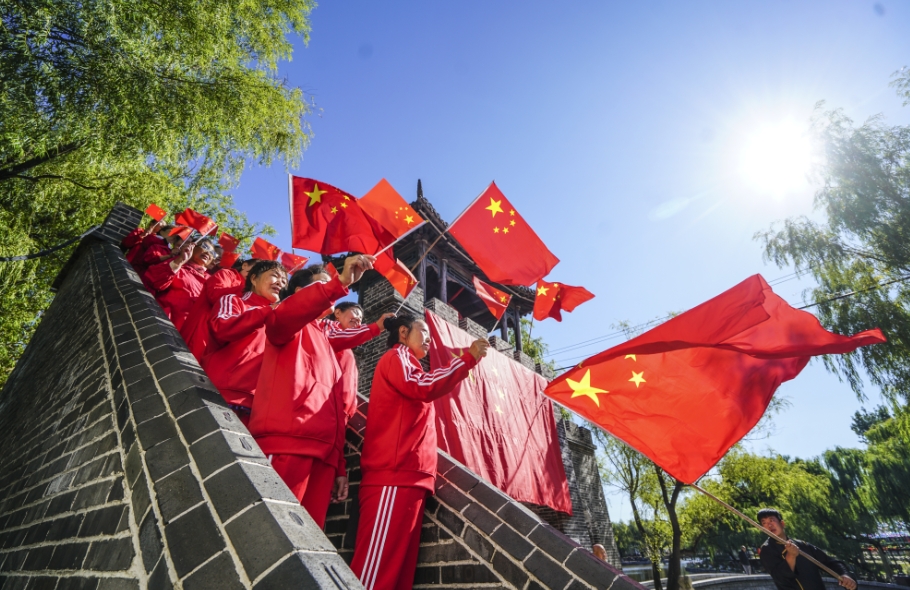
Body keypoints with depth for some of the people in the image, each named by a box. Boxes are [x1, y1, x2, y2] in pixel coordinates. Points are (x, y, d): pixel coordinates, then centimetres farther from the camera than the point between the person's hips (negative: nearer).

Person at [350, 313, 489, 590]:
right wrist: (468, 358, -10)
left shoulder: (404, 364, 30)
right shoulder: (397, 356, 2)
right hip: (394, 476, -10)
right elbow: (423, 387, -16)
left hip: (408, 477, 10)